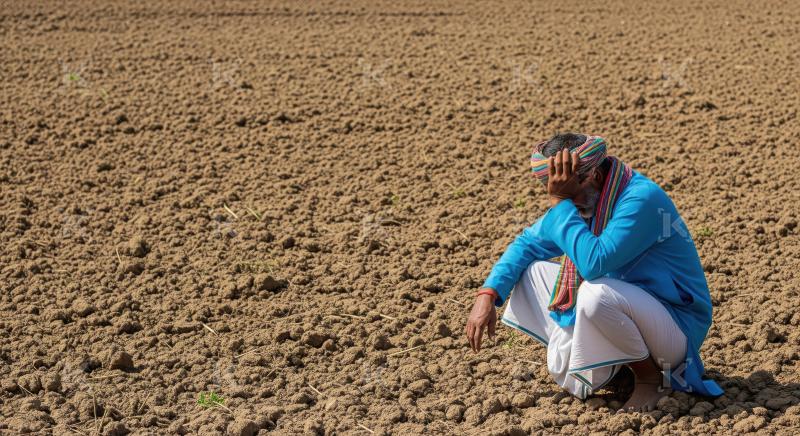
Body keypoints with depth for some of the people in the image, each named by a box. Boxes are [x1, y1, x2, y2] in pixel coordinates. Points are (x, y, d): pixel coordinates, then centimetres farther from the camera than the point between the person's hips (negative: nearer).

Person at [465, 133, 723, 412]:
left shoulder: (641, 198, -26)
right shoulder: (581, 199, -2)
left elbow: (594, 263, -36)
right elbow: (528, 243, 5)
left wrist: (561, 203, -31)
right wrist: (488, 295, -7)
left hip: (677, 324, -8)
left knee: (597, 293, -37)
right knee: (532, 270, 0)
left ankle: (650, 375, -11)